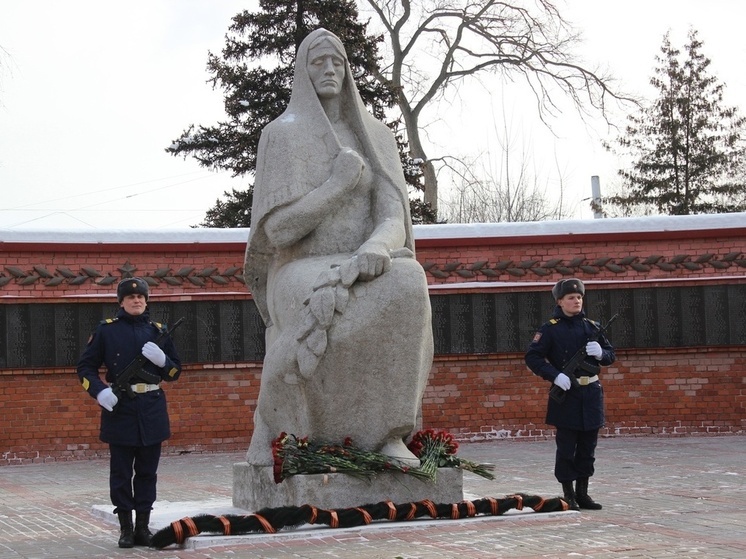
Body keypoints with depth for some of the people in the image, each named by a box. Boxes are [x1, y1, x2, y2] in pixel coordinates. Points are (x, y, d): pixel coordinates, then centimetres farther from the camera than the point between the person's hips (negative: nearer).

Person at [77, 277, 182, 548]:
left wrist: (161, 359, -10)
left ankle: (143, 526, 15)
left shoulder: (158, 331, 9)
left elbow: (175, 372, 12)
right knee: (121, 472, 1)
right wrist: (100, 391, -14)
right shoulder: (106, 330, 2)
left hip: (152, 410, 2)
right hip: (119, 408, -2)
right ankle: (125, 528, 9)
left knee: (147, 471, 7)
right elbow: (85, 367, 3)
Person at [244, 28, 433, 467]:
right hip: (303, 275, -3)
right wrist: (340, 183, -13)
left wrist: (377, 247, -26)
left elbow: (393, 220, -1)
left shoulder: (377, 137, 13)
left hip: (364, 275, 3)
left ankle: (389, 431, -31)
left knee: (406, 285, -37)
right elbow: (277, 231, -9)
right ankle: (273, 416, -18)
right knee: (321, 311, -43)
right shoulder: (282, 134, 2)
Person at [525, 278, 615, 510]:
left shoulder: (591, 326, 10)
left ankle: (582, 493, 19)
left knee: (588, 447, 9)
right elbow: (532, 357, -8)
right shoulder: (551, 329, -3)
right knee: (566, 448, 0)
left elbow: (611, 355, 14)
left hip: (591, 395, 4)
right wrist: (555, 375, -18)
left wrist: (601, 353, -9)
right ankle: (568, 495, 8)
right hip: (565, 395, -4)